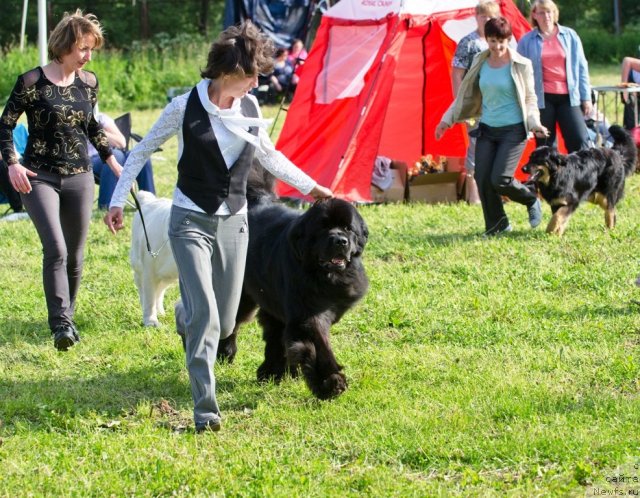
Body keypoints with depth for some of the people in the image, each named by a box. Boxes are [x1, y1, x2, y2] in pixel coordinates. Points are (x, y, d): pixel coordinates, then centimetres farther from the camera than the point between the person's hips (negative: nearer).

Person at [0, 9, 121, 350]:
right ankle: (60, 324, -18)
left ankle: (67, 318, 24)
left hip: (79, 178, 5)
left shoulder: (88, 82, 4)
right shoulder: (32, 82, -10)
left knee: (75, 255, 8)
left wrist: (111, 160, 17)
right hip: (40, 178, -5)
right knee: (56, 249, -18)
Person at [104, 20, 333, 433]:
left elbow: (269, 155, 19)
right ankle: (205, 408, -13)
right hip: (191, 221, -4)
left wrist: (310, 187, 21)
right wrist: (118, 201, -2)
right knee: (203, 312, -17)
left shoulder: (250, 107, 1)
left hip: (234, 222, 4)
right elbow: (142, 151, 0)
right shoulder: (185, 108, -12)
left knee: (224, 322, 8)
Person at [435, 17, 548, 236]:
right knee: (482, 178, -4)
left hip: (513, 130, -5)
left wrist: (534, 123, -16)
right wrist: (447, 120, 14)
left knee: (500, 179, -15)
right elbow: (466, 96, 15)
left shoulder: (521, 65, -6)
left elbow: (529, 99, 1)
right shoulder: (480, 62, 5)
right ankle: (496, 225, 14)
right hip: (487, 128, 5)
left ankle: (531, 201, 15)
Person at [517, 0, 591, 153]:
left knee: (580, 140, -10)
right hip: (542, 99, 0)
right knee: (545, 145, 3)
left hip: (568, 97, 0)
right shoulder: (526, 41, 5)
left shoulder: (570, 36, 8)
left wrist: (586, 97, 6)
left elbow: (581, 67, 10)